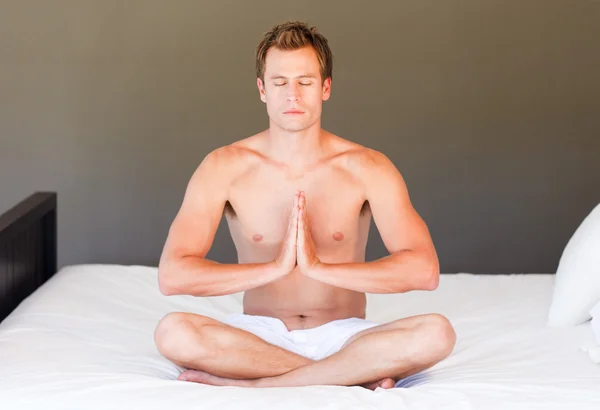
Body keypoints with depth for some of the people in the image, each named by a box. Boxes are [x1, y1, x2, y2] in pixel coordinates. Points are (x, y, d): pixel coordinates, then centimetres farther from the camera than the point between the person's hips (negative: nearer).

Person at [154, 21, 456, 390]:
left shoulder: (367, 168, -5)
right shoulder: (224, 167, -5)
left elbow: (424, 269, -16)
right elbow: (172, 275, -15)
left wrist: (319, 267, -24)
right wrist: (276, 267, -23)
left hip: (342, 335, 0)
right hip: (260, 335, 0)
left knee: (437, 333, -30)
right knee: (173, 332, -32)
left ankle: (251, 385, -24)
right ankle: (358, 376, -23)